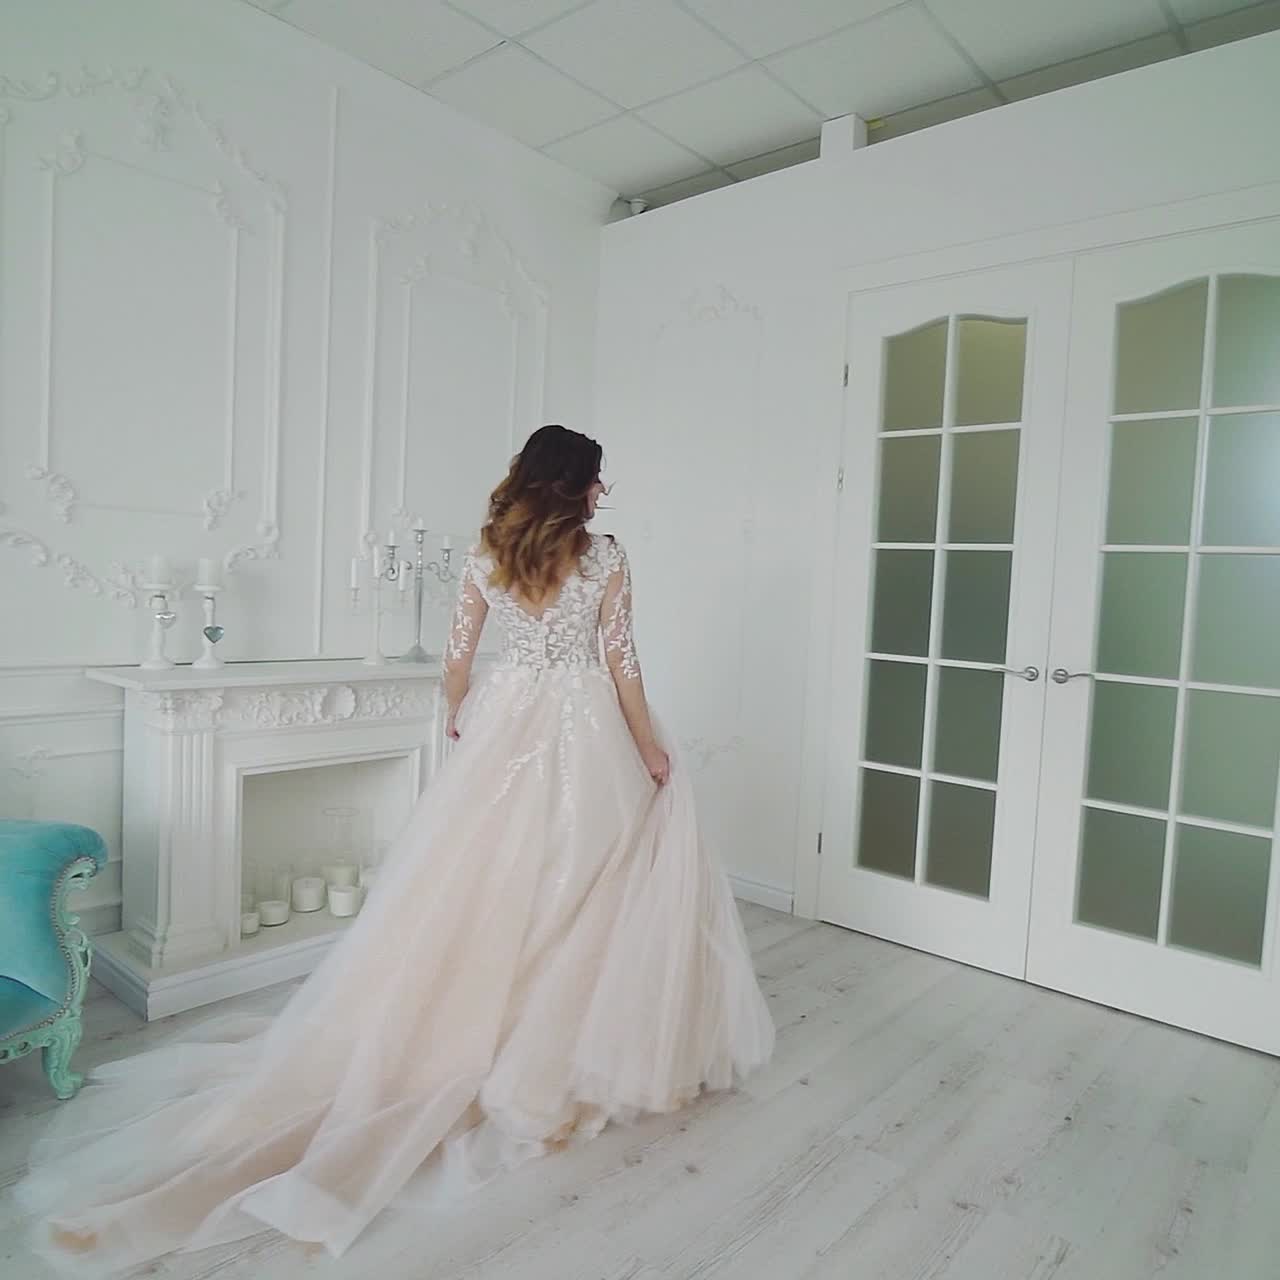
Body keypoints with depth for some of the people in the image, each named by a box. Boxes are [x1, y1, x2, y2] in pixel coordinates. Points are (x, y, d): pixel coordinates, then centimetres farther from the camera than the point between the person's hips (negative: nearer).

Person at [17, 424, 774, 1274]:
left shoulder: (485, 557, 3)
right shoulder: (607, 558, -7)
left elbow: (457, 663, 6)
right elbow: (621, 665, -7)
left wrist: (464, 728, 23)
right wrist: (652, 752, 3)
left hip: (505, 728, 4)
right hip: (585, 733, -3)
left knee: (478, 888, 11)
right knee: (582, 892, 9)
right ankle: (570, 1055, 20)